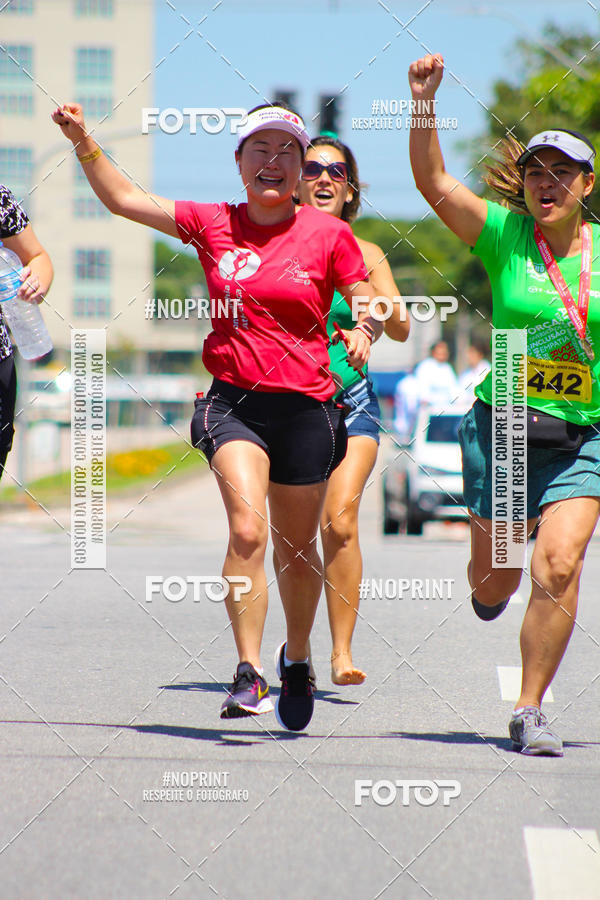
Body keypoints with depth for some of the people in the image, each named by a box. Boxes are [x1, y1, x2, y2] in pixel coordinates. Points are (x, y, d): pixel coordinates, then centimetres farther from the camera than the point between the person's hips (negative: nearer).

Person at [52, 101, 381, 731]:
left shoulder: (328, 235, 2)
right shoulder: (212, 225, 4)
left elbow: (367, 300, 9)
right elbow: (123, 199, 4)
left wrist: (364, 330, -13)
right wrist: (84, 143, -8)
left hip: (306, 406, 1)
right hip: (233, 399, -1)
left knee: (296, 548, 13)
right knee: (247, 530, -21)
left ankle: (296, 657, 38)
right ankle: (249, 672, -20)